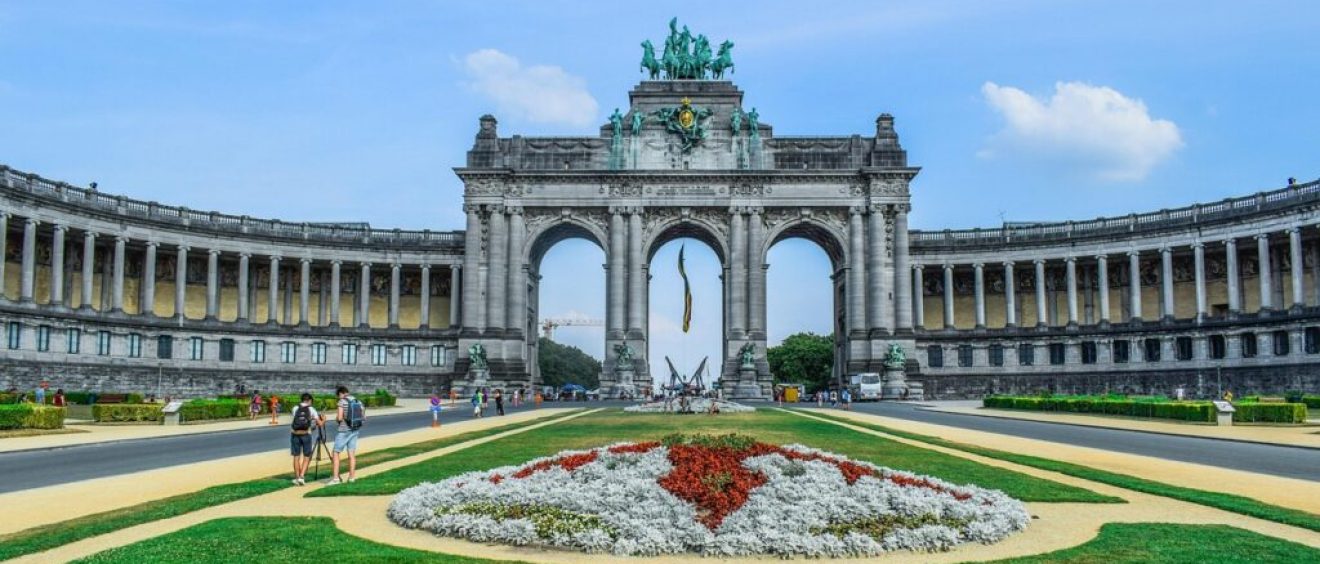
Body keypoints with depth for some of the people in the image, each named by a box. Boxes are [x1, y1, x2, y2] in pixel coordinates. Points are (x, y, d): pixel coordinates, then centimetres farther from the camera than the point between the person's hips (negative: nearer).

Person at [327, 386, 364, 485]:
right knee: (352, 454, 9)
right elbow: (364, 417, 9)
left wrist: (336, 418, 4)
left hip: (343, 431, -6)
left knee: (335, 453, 1)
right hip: (355, 430, 6)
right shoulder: (358, 402, 7)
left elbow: (339, 418, -17)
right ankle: (352, 477, 10)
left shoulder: (342, 402, -11)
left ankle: (335, 478, -4)